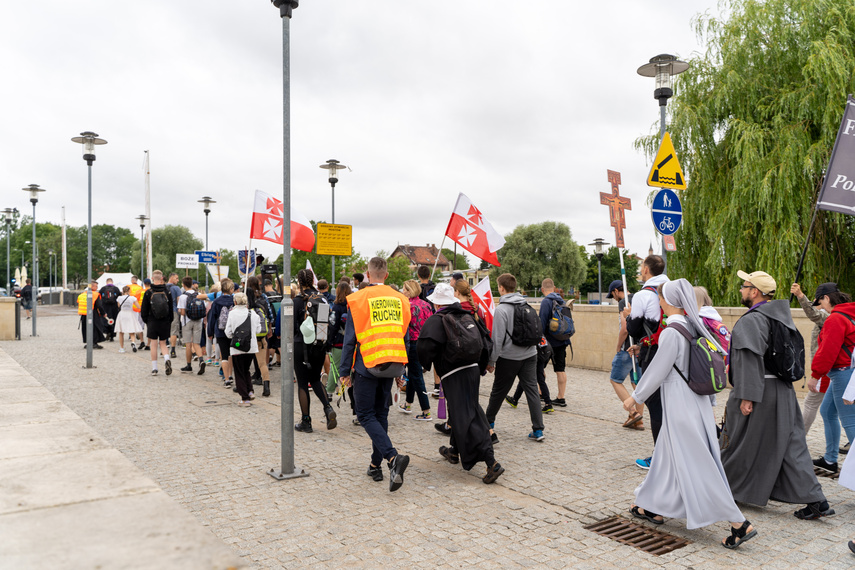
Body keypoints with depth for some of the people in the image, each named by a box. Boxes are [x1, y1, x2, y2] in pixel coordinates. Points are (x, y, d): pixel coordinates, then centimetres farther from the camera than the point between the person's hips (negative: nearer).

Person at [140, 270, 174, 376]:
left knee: (154, 345, 4)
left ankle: (154, 368, 6)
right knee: (163, 344, 13)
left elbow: (144, 309, 0)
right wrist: (170, 321, 13)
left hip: (152, 322, -1)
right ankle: (167, 359, -13)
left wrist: (146, 320, 13)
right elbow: (171, 309, 4)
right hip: (165, 323, 2)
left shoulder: (148, 292, -6)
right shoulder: (167, 292, -1)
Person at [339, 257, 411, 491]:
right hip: (391, 366, 5)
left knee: (366, 415, 0)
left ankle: (393, 457, -19)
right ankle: (376, 465, 21)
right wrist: (400, 370, 19)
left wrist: (344, 370, 0)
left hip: (367, 365, -5)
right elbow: (403, 334, 12)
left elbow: (350, 337, -7)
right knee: (381, 414, 16)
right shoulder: (400, 299, 7)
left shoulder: (359, 299, -7)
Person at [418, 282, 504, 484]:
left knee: (466, 418, -8)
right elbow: (485, 342, 12)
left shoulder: (437, 320, -9)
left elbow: (426, 346, -24)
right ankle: (454, 450, 43)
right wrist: (479, 367, 22)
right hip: (473, 370, 8)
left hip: (454, 375, -8)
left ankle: (492, 462, -18)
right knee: (459, 412, 24)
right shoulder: (468, 316, 10)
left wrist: (426, 363, -3)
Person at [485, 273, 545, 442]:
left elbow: (497, 338, -15)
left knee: (498, 392, 10)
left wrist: (491, 360, -8)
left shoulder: (502, 309, -13)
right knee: (532, 390, 6)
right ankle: (538, 430, 4)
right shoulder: (527, 306, 7)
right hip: (530, 355, 5)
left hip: (509, 358, -5)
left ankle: (488, 423, 26)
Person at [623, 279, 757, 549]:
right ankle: (654, 508, 32)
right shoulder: (694, 328, 3)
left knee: (695, 465, -1)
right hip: (696, 402, 9)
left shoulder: (672, 333, -20)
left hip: (681, 407, -9)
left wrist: (635, 397, -3)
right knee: (667, 456, 19)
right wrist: (710, 403, 19)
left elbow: (657, 370, -15)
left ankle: (739, 523, 2)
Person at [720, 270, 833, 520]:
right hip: (783, 391, 8)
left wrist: (747, 396, -23)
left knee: (738, 444, 8)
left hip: (757, 393, -8)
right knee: (791, 445, 10)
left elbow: (751, 360, -23)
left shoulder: (750, 321, -16)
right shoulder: (782, 318, 12)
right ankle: (816, 501, 7)